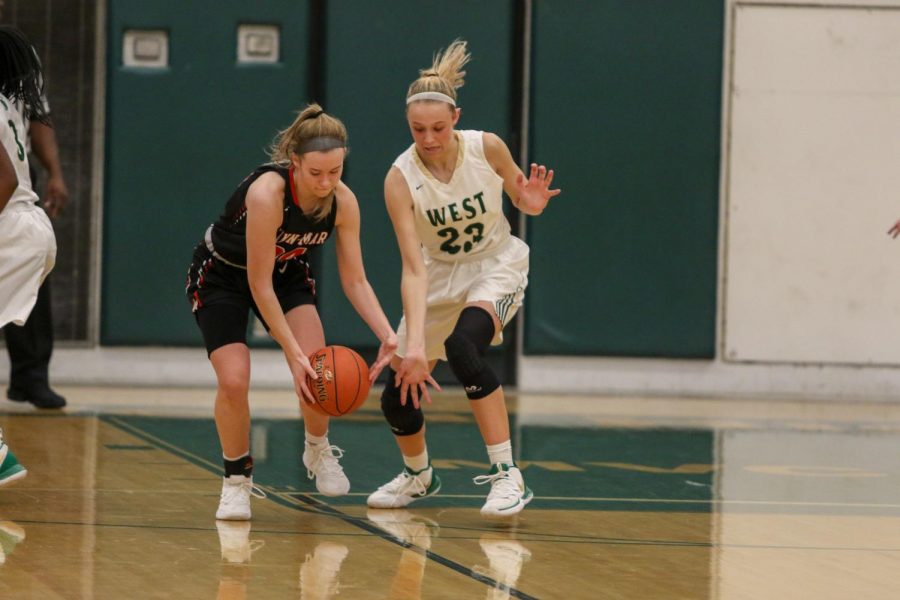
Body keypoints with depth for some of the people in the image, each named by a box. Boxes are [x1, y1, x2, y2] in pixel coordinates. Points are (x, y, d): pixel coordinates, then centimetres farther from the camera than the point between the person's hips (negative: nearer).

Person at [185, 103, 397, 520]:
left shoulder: (343, 201, -20)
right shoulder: (267, 193, -37)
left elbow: (355, 281, -12)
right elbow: (260, 286, -33)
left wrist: (387, 335, -27)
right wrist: (293, 352, -35)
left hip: (288, 273, 4)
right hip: (221, 277, -4)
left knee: (316, 368, -17)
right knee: (233, 381, -20)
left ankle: (318, 451, 13)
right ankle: (236, 479, 4)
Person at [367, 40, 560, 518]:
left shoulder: (487, 148, -19)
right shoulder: (400, 178, -22)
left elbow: (521, 198, 2)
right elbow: (414, 268, -28)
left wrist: (532, 202, -24)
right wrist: (413, 343, -40)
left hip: (496, 265, -2)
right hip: (439, 277, 2)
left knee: (462, 345, -33)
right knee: (398, 395, -1)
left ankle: (507, 476, -27)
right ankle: (418, 475, 33)